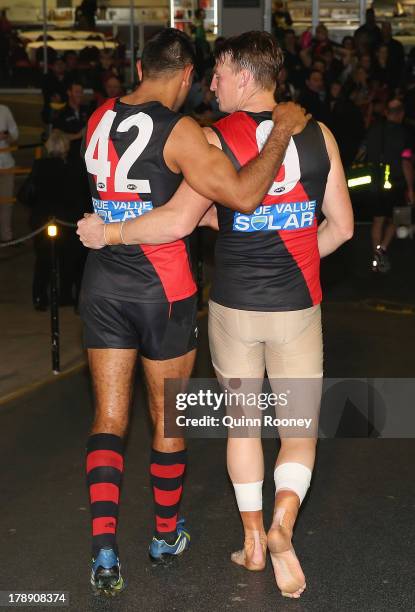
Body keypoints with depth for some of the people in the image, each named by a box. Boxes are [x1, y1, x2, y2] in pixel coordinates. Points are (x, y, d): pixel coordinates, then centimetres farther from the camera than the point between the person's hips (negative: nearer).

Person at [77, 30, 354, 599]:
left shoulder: (216, 139, -11)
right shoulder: (318, 134, -1)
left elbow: (180, 220, -20)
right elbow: (342, 225, 3)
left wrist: (109, 232, -7)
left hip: (233, 302, -1)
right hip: (297, 305, 1)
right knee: (300, 426, 11)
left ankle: (253, 539, 21)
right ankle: (282, 524, -12)